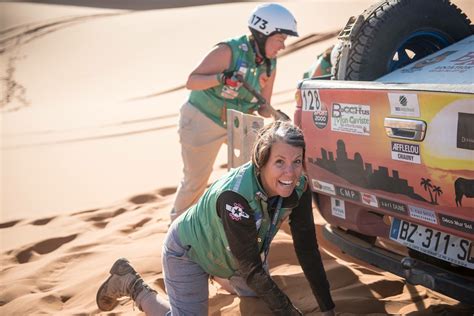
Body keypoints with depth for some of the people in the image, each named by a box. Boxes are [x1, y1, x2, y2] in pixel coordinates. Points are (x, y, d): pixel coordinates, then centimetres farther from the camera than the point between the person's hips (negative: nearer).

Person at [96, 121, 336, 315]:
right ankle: (130, 283, 11)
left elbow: (308, 249, -15)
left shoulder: (298, 187, -22)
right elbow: (250, 267, -35)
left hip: (227, 253, 7)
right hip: (188, 251, -7)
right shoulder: (234, 195, -41)